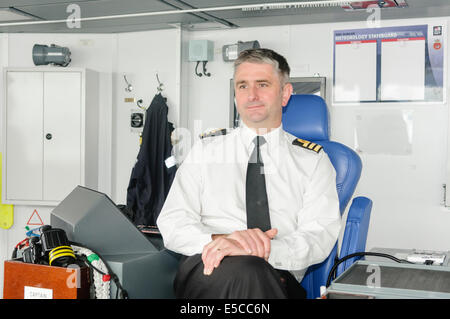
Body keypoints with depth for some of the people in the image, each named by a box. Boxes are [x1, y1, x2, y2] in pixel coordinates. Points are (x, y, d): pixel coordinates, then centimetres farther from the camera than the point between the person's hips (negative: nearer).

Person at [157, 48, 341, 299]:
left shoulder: (313, 160, 14)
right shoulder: (205, 151, 16)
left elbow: (320, 236, 0)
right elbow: (172, 223, 5)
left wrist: (264, 250, -21)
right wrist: (221, 239, -17)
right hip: (206, 271, 1)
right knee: (244, 269, -35)